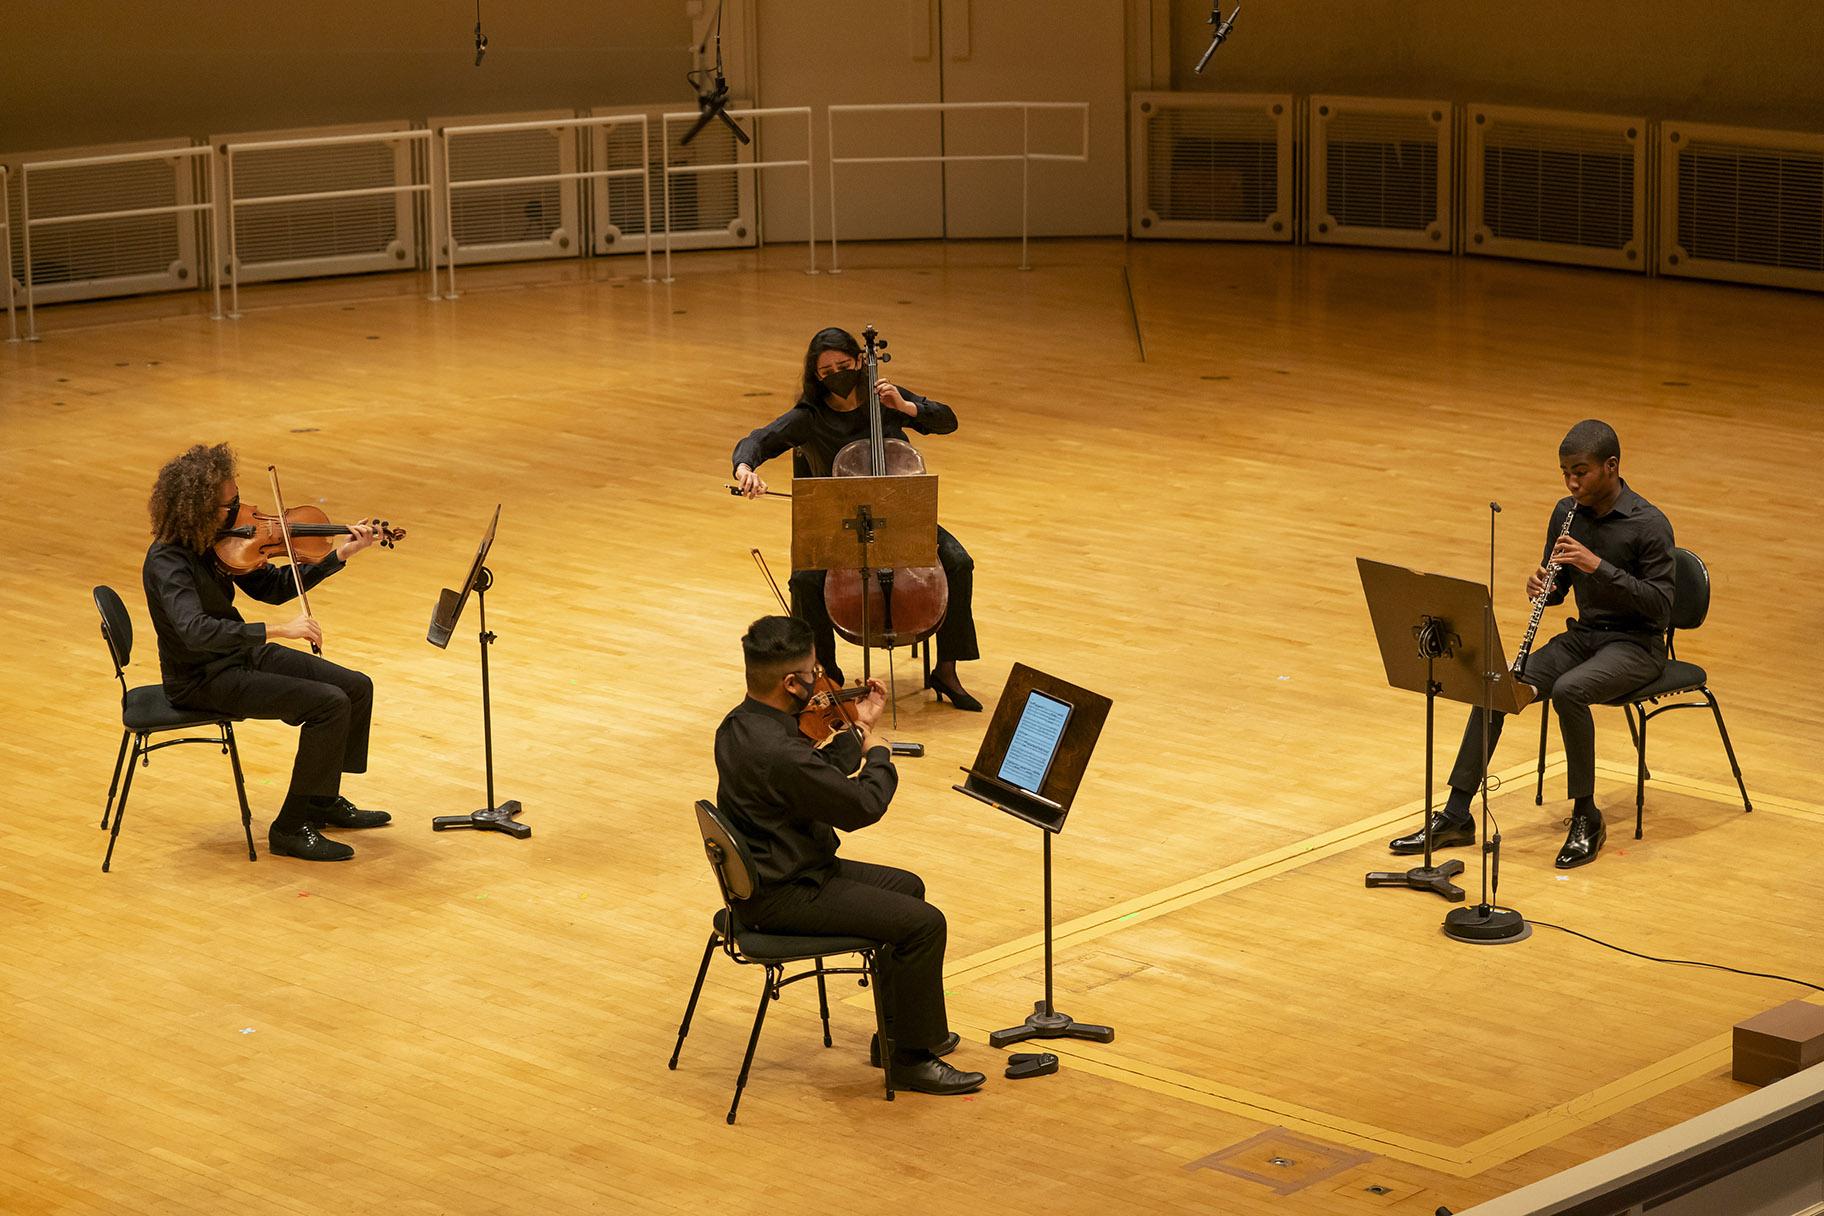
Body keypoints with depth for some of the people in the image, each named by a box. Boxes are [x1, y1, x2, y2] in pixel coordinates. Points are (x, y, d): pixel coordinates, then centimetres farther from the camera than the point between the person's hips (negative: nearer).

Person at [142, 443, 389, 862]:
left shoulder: (219, 540, -1)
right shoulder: (168, 560, -27)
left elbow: (272, 588, 9)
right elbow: (195, 630, -41)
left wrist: (339, 555, 0)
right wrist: (278, 630, -43)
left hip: (242, 654, 9)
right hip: (203, 679, -9)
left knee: (357, 687, 6)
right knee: (329, 703, -21)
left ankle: (324, 799, 24)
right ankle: (291, 828, -10)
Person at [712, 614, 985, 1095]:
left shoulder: (739, 725, 1)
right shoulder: (780, 753, -31)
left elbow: (825, 781, 13)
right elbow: (864, 806, -20)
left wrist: (857, 731, 10)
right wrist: (878, 754, -2)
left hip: (767, 873, 11)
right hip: (784, 897, -11)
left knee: (906, 887, 22)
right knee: (924, 923, -12)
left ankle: (898, 1030, 30)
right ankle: (913, 1058, 1)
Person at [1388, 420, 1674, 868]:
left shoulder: (1649, 525, -15)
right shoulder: (1566, 513, 4)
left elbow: (1661, 605, -17)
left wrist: (1599, 565, -26)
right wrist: (1541, 587, -11)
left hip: (1635, 643, -6)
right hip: (1582, 634, 6)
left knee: (1568, 691, -36)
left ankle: (1586, 818, -19)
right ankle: (1455, 817, -12)